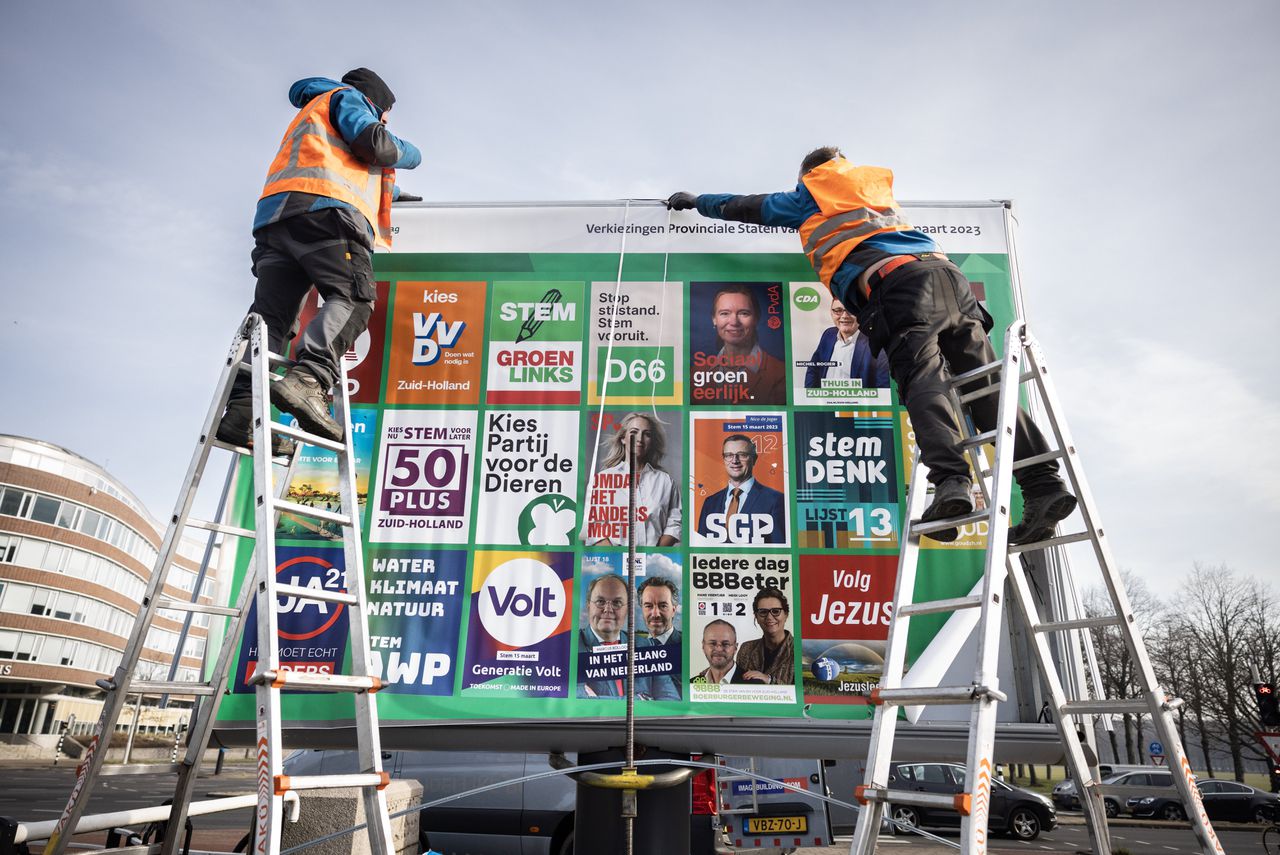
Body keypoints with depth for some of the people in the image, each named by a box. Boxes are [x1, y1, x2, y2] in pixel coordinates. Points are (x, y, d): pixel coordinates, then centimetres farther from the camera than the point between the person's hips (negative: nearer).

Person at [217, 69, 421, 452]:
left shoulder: (312, 116, 48)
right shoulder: (346, 97, 21)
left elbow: (353, 175, 51)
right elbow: (373, 144, 2)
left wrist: (392, 194, 57)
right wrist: (410, 153, 21)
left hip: (275, 213, 8)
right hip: (323, 209, -8)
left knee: (270, 314, -7)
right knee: (353, 299, -21)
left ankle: (243, 409, -22)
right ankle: (308, 378, -44)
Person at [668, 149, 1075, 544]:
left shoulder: (808, 199, 25)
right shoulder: (877, 185, 39)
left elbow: (742, 207, 37)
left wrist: (696, 200, 55)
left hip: (899, 283, -5)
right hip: (946, 271, 5)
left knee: (923, 382, -21)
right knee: (987, 387, -4)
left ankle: (951, 479, -42)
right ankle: (1043, 483, -16)